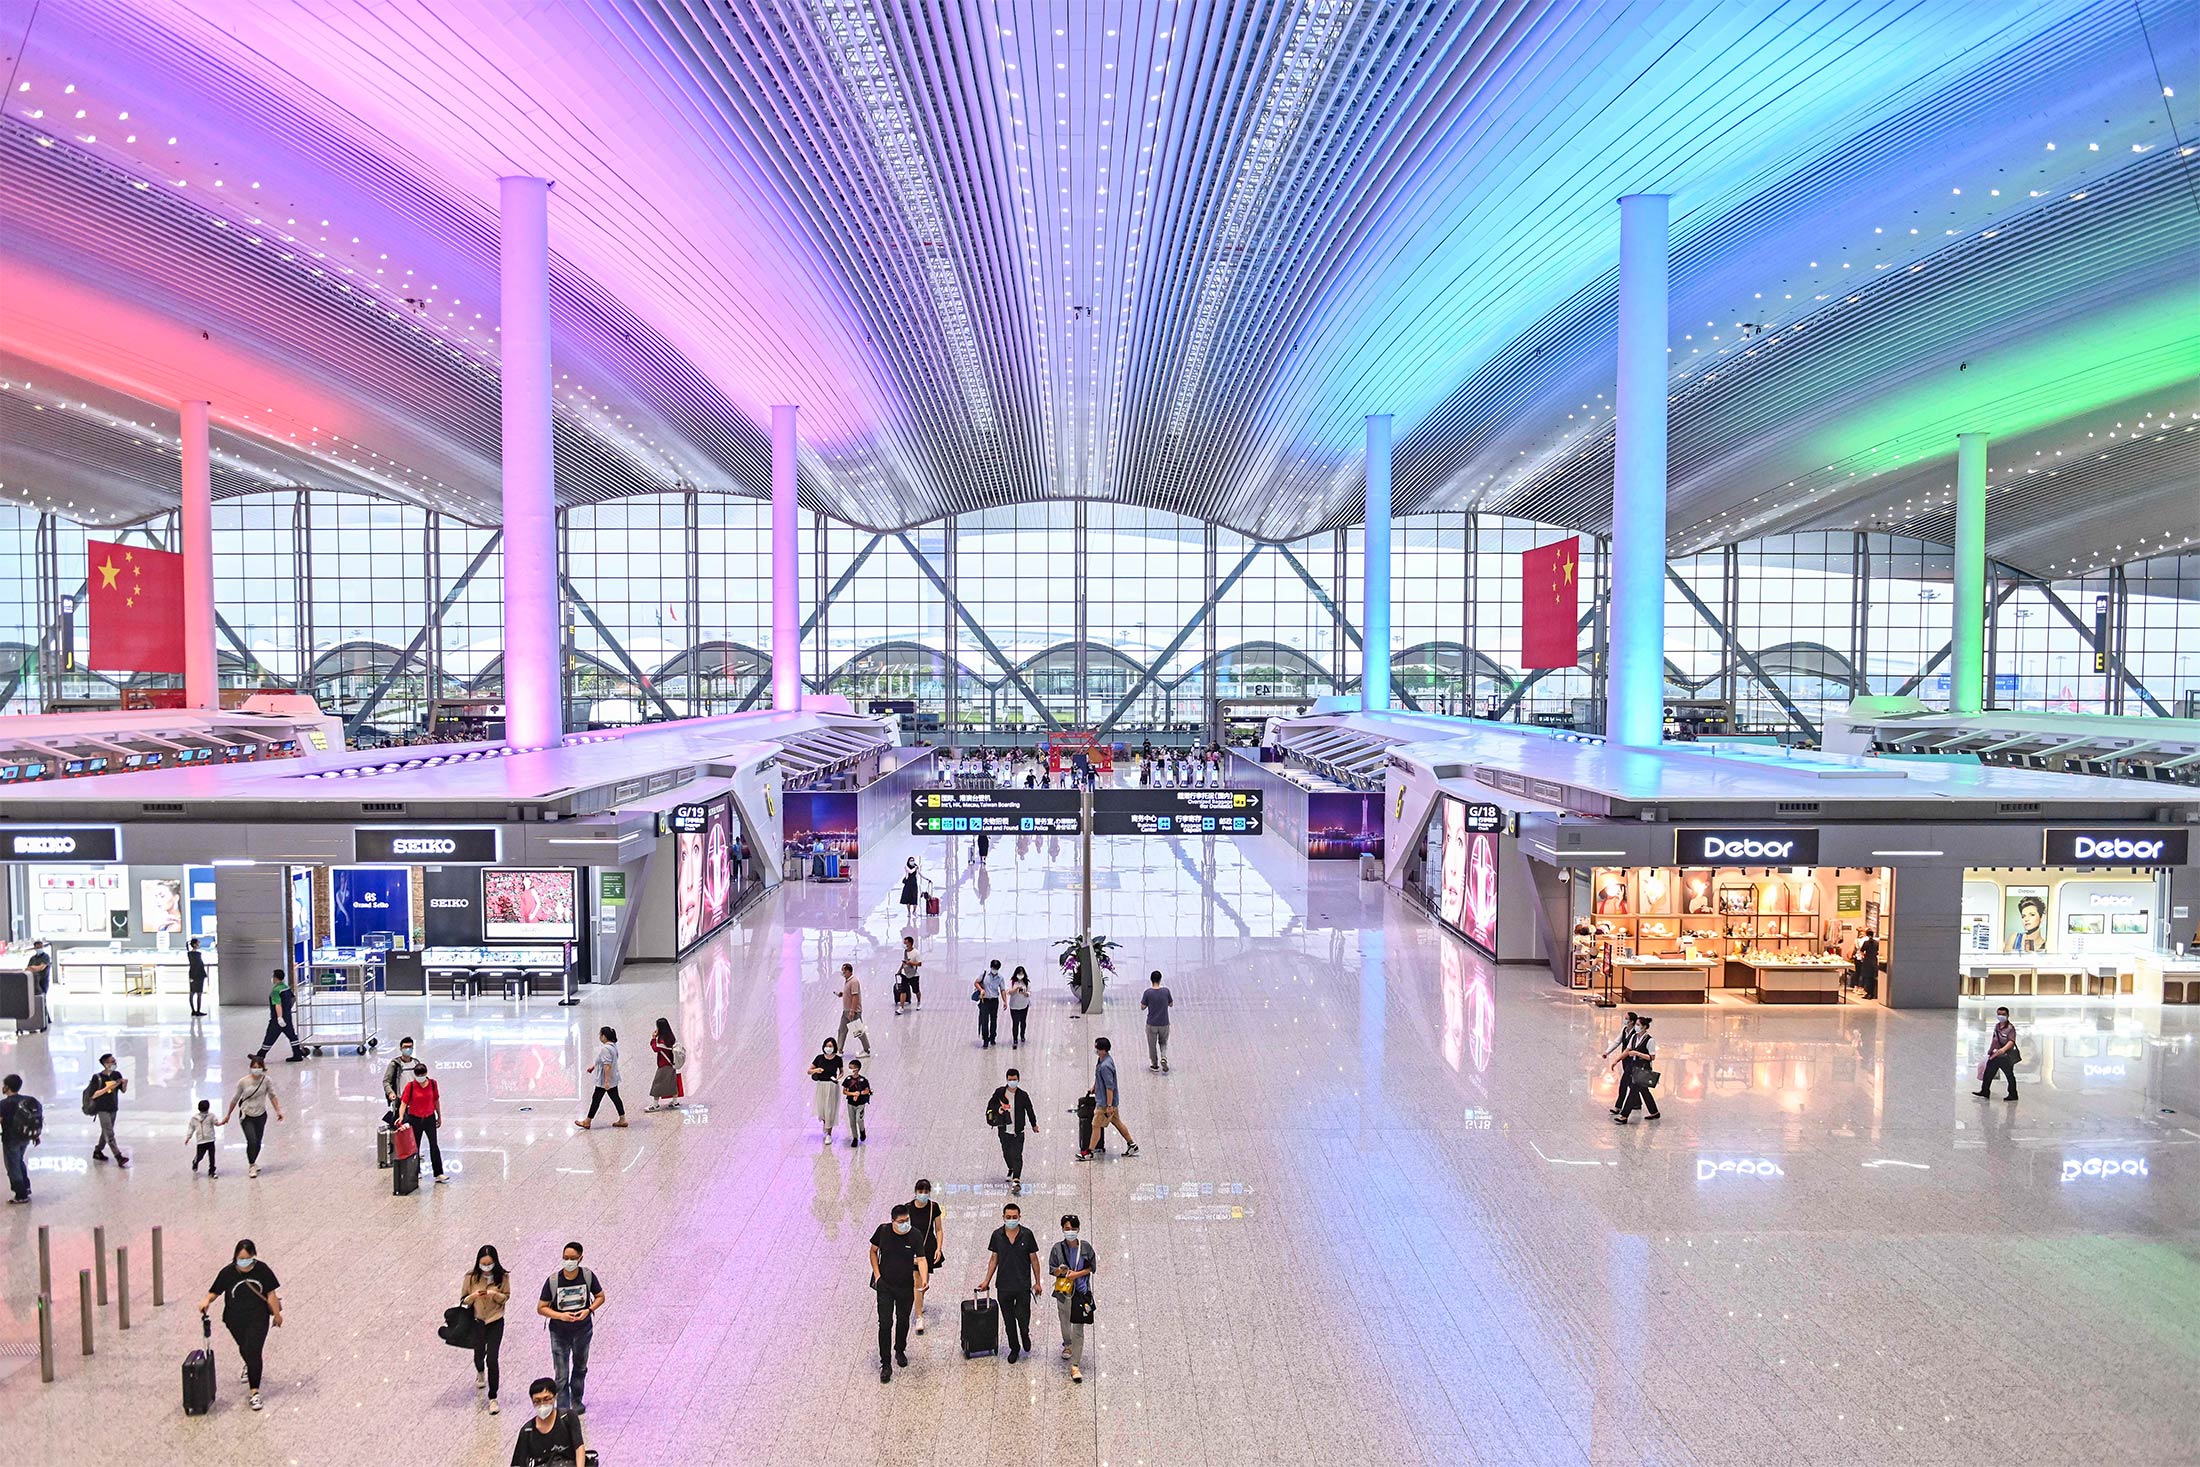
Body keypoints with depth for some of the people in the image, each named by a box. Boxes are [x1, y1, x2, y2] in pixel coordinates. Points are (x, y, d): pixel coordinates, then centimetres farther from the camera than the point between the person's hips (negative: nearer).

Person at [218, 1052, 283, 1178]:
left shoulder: (266, 1081, -11)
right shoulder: (243, 1081, -14)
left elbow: (272, 1096, -1)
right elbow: (235, 1099, -1)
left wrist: (278, 1111, -10)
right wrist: (228, 1115, 7)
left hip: (261, 1116, 2)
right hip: (246, 1116, -2)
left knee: (257, 1143, 10)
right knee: (252, 1141, -12)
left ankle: (252, 1164, 35)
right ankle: (251, 1166, 9)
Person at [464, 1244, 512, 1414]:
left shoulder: (502, 1277, -13)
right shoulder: (471, 1276, -12)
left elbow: (506, 1297, -1)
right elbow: (463, 1300, -5)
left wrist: (496, 1295, -23)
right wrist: (474, 1296, -27)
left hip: (495, 1322, -2)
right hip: (477, 1321, 2)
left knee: (492, 1360, -6)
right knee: (478, 1355, 22)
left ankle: (493, 1398, 7)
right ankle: (480, 1373, 59)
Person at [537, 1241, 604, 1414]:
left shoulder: (588, 1276, -16)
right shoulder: (553, 1280, -21)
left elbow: (600, 1296, -1)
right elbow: (541, 1308, -13)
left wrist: (588, 1310, -20)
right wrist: (560, 1316, -28)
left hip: (583, 1331, 3)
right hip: (560, 1334, -3)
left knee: (580, 1367, 23)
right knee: (561, 1375, -2)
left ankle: (576, 1401, 45)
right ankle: (563, 1411, 9)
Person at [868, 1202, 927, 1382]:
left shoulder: (915, 1235, -15)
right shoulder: (883, 1230, -12)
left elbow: (921, 1259, -17)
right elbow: (873, 1251, 4)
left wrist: (923, 1280, -35)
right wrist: (877, 1274, -5)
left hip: (906, 1286, 1)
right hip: (885, 1286, 0)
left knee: (903, 1321, 17)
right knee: (885, 1324, -4)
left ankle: (900, 1351, 43)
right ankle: (885, 1364, 4)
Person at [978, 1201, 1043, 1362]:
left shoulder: (1027, 1234, -7)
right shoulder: (997, 1235, -3)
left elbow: (1034, 1259, 0)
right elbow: (994, 1259, 7)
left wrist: (1037, 1282, 2)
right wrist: (986, 1281, 4)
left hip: (1023, 1286, -2)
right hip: (1004, 1286, 2)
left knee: (1023, 1318, -2)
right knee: (1009, 1321, 11)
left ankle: (1025, 1335, 32)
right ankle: (1014, 1348, 30)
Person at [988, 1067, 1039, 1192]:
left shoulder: (1023, 1096, -6)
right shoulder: (999, 1092, -4)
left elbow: (1030, 1110, 8)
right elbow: (991, 1103, 11)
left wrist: (1034, 1125, 19)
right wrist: (998, 1109, -11)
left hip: (1018, 1131, -2)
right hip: (1004, 1130, 2)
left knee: (1017, 1155, -10)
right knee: (1006, 1153, 17)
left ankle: (1016, 1180, -12)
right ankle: (1011, 1169, 46)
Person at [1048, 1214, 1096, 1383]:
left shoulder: (1085, 1247, -6)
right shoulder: (1057, 1248, -5)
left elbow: (1092, 1268, 0)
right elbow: (1051, 1269, 0)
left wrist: (1077, 1274, -15)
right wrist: (1061, 1271, -21)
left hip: (1081, 1293, -2)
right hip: (1063, 1292, 2)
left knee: (1078, 1330, -5)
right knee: (1065, 1322, 22)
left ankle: (1075, 1365, -2)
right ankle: (1067, 1345, 53)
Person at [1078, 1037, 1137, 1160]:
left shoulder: (1105, 1066, -28)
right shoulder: (1104, 1059, 2)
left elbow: (1110, 1087, -28)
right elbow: (1099, 1076, 23)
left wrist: (1109, 1106, -26)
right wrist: (1094, 1086, 34)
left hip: (1105, 1102, -10)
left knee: (1096, 1126, 0)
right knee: (1117, 1122, 20)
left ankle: (1089, 1152, 9)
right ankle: (1132, 1145, 30)